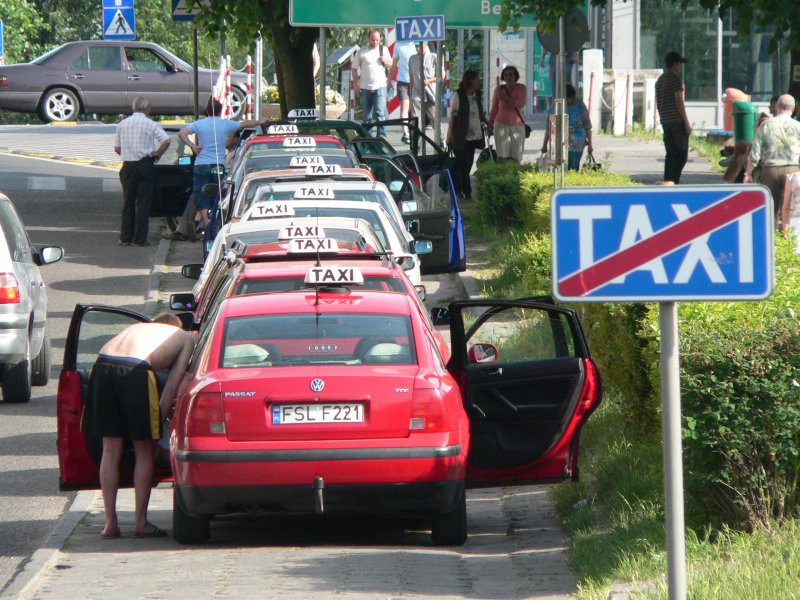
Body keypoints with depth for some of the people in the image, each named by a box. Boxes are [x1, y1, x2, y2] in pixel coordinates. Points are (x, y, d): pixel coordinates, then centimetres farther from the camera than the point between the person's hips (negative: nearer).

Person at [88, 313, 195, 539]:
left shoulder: (138, 327, 38)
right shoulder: (185, 338, 26)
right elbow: (172, 386, 15)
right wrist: (158, 422, 17)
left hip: (102, 365, 4)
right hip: (135, 370, -4)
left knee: (111, 450, 15)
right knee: (144, 452, 11)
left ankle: (110, 521, 17)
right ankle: (140, 522, 15)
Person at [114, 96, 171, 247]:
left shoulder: (122, 124, 6)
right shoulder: (151, 124, -5)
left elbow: (117, 148, 8)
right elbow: (166, 141, -16)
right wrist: (157, 154, -2)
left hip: (128, 166, 3)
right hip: (145, 165, -3)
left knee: (128, 202, 11)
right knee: (143, 202, 1)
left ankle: (125, 237, 12)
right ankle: (139, 239, -1)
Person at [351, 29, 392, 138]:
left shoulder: (383, 49, 10)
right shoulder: (361, 52, 3)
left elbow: (391, 65, 18)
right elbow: (354, 68, 6)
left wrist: (385, 61, -5)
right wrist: (355, 84, -2)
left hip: (380, 87, 0)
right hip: (365, 88, 0)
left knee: (380, 113, -12)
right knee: (366, 116, 7)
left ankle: (382, 136, -12)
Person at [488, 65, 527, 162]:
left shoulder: (521, 88, 3)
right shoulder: (499, 89, 6)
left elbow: (522, 104, -12)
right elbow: (494, 108, 13)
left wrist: (507, 99, -26)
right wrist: (490, 124, 14)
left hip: (517, 126, 0)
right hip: (501, 124, 0)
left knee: (516, 156, -5)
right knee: (502, 155, -10)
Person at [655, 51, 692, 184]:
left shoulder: (659, 81, 16)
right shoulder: (675, 79, -9)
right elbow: (679, 102, -13)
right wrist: (687, 123, -11)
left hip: (665, 122, 8)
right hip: (677, 121, -8)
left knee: (670, 154, 10)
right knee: (682, 154, -6)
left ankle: (667, 182, 5)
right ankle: (673, 182, -15)